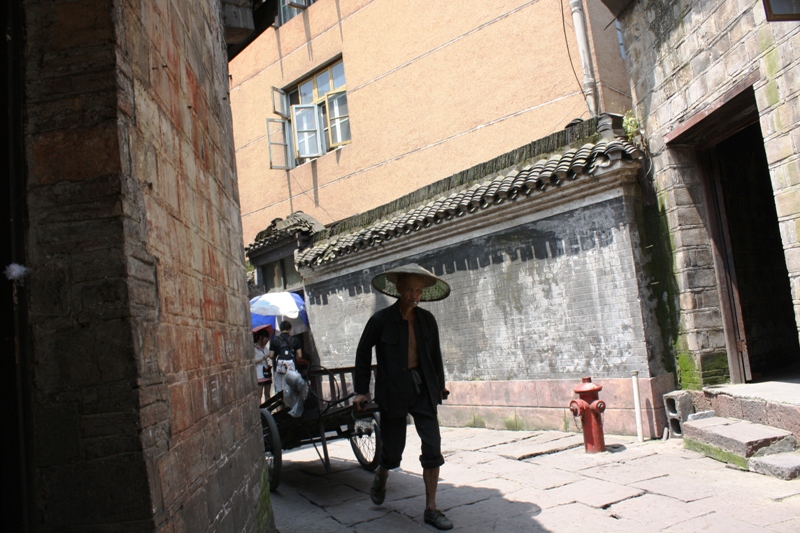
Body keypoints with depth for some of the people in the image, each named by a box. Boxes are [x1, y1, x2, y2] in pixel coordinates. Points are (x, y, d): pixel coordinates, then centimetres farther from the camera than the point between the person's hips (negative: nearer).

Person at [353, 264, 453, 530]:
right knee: (394, 449, 7)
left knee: (433, 448, -3)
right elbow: (363, 353, 0)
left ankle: (431, 509, 10)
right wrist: (361, 390, -1)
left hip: (422, 389, 3)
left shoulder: (426, 319, 1)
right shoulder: (381, 320, -9)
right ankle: (381, 479, 42)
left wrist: (439, 385, 14)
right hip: (393, 391, -3)